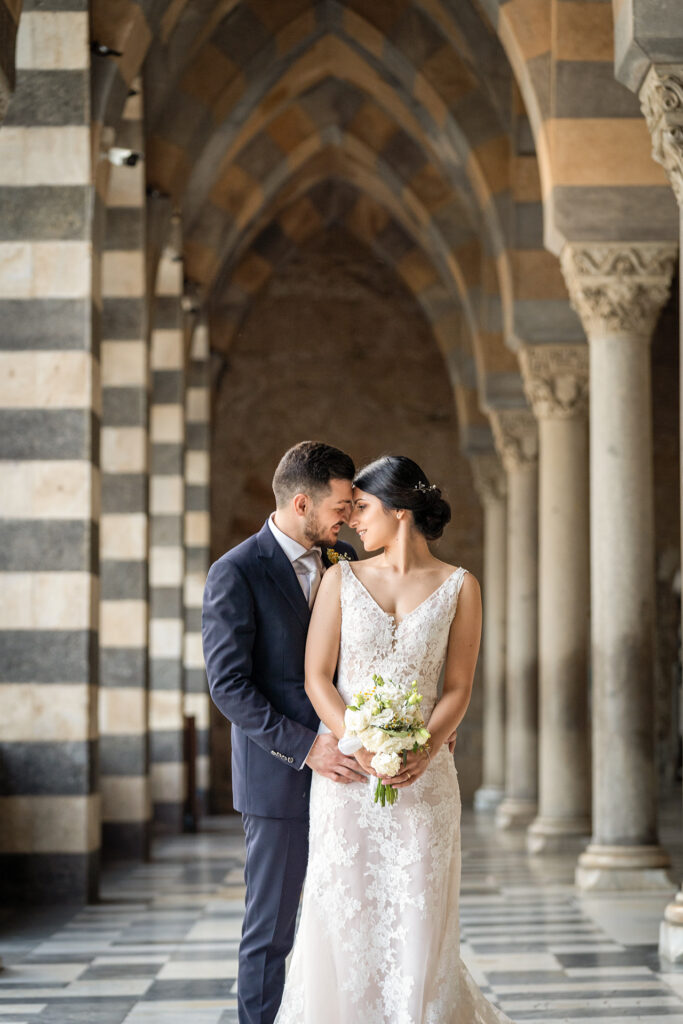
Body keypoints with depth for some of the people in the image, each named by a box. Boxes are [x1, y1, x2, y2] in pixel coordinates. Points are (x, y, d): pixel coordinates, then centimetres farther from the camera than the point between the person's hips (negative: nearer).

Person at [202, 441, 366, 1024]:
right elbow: (228, 686, -14)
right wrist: (305, 748, -20)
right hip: (281, 777, -5)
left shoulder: (345, 561, 10)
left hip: (345, 768, 6)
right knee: (271, 930, 2)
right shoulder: (236, 574, -10)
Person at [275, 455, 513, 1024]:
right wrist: (363, 750, -14)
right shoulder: (342, 579, 5)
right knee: (344, 918, 0)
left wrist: (422, 752, -16)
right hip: (345, 769, 1)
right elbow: (317, 678, -1)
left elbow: (458, 689, 1)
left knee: (418, 921, 0)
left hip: (423, 776, -1)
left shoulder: (459, 587, 2)